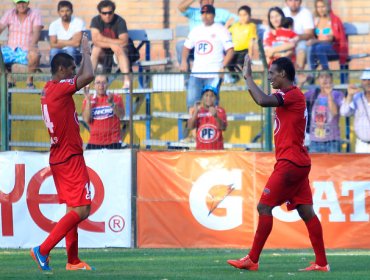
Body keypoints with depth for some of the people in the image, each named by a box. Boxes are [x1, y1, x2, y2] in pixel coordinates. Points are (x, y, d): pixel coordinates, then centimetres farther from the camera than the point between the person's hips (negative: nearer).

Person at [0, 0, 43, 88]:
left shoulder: (35, 14, 0)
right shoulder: (9, 13, 8)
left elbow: (36, 31, -14)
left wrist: (33, 45, -34)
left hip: (26, 51, -3)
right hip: (11, 50, 4)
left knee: (35, 55, -37)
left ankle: (30, 81, -15)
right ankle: (9, 80, -4)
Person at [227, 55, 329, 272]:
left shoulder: (293, 94, -12)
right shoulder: (290, 96, 18)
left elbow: (263, 101, -27)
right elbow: (264, 101, 30)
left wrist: (248, 77, -16)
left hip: (290, 163, -10)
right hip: (299, 163, 10)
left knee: (264, 207, -8)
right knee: (306, 212, 6)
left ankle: (252, 260, -8)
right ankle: (321, 263, 3)